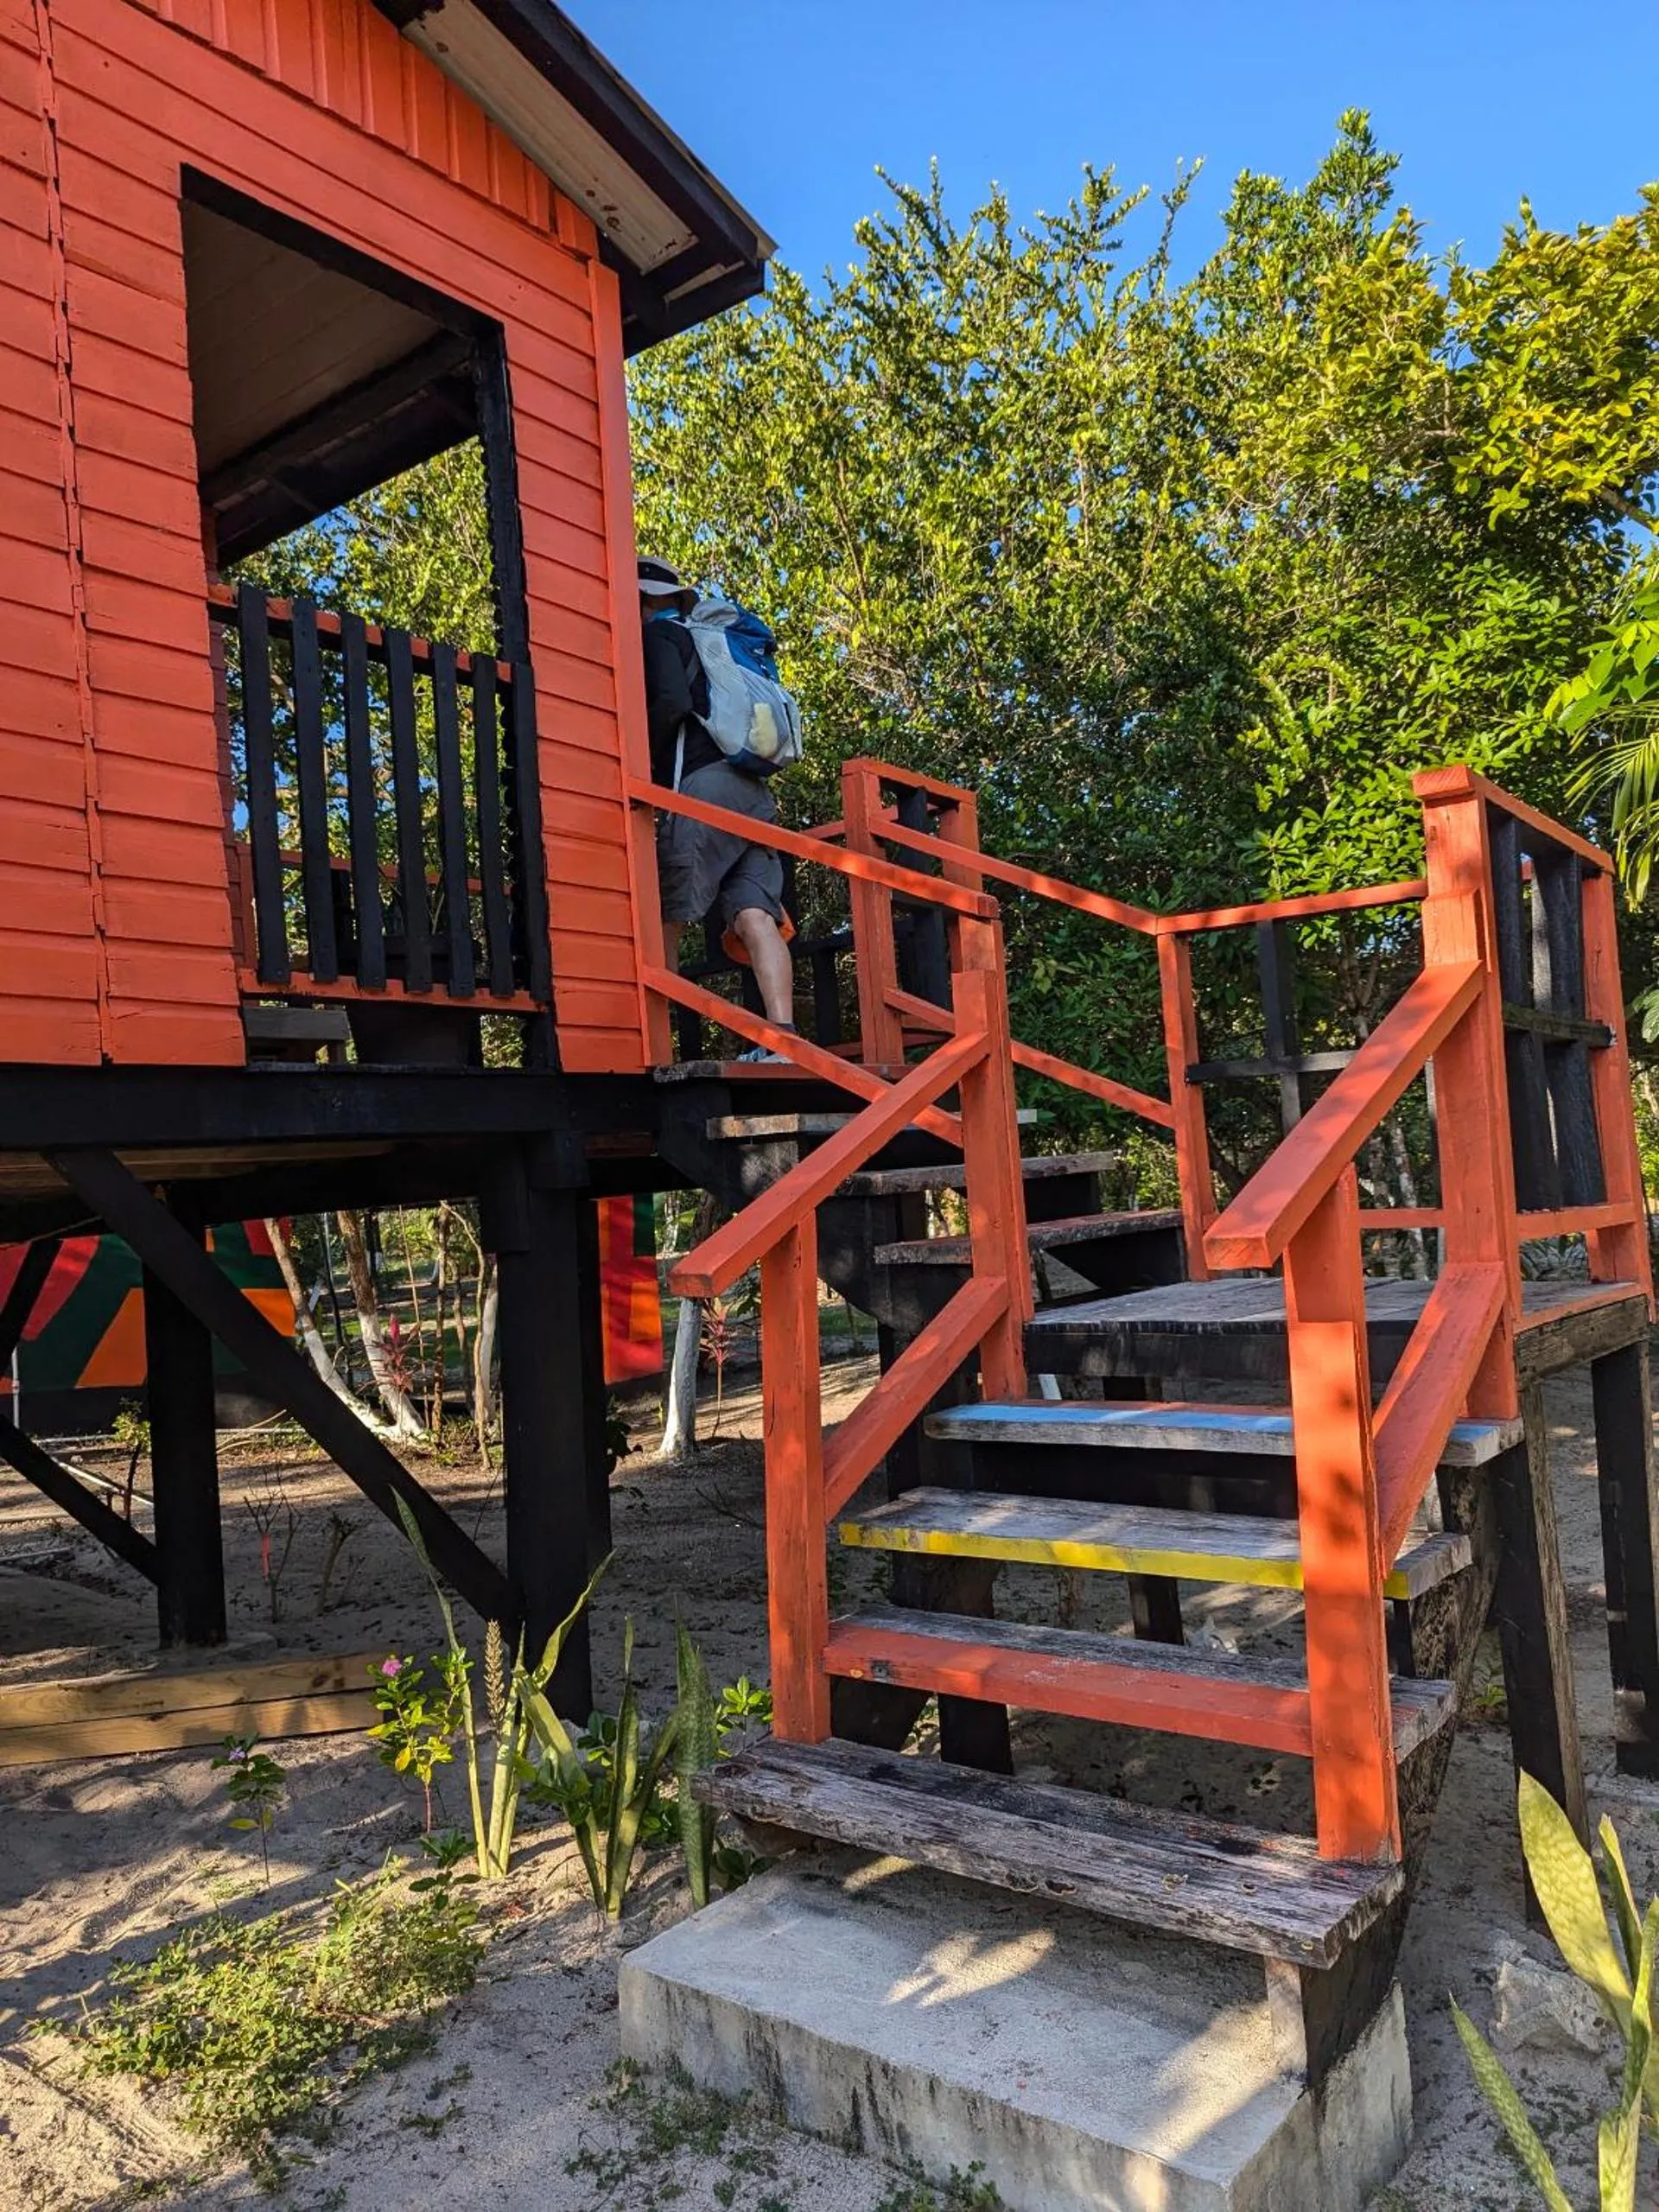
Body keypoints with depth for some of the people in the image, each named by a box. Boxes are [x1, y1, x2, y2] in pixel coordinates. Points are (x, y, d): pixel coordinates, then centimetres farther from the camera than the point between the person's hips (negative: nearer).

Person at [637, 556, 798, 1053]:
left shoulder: (659, 633, 7)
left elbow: (672, 701, -10)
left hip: (704, 785, -8)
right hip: (752, 791, 8)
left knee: (664, 917, -4)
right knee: (753, 916, -6)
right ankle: (783, 1039, -17)